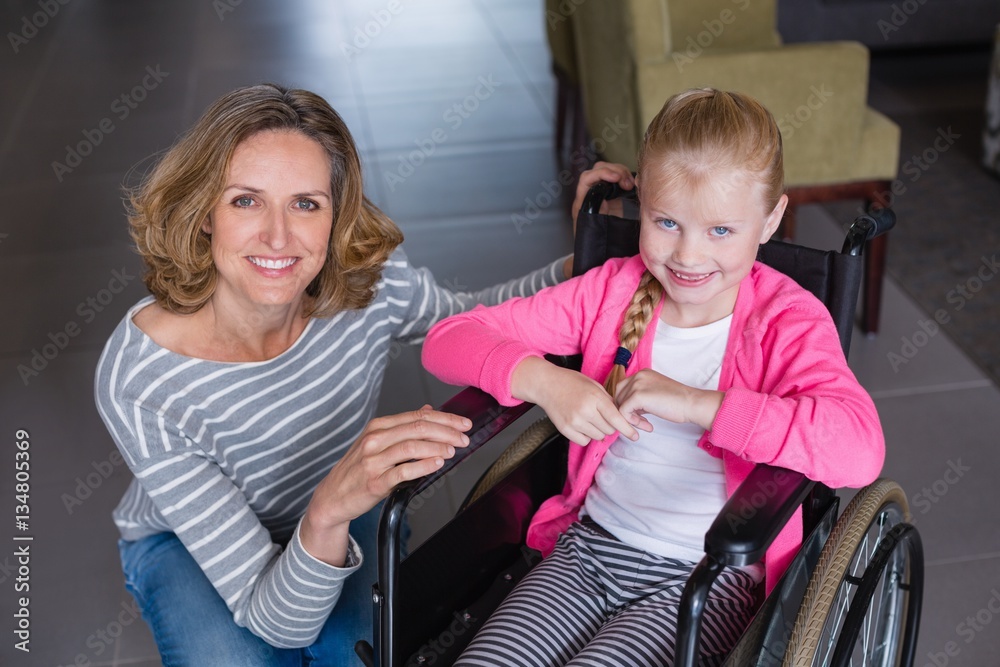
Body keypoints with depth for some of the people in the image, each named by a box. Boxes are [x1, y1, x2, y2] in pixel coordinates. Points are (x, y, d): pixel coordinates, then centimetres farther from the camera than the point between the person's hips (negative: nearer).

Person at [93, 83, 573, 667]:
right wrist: (329, 512, -53)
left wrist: (578, 268, -17)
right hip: (188, 542, -2)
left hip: (339, 519, 2)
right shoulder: (137, 383, -34)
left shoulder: (373, 279, -25)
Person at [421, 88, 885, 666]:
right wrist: (544, 381, -19)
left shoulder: (789, 321, -9)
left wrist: (695, 403, -29)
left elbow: (860, 449, -29)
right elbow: (450, 338, 0)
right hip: (588, 546, 4)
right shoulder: (613, 289, 2)